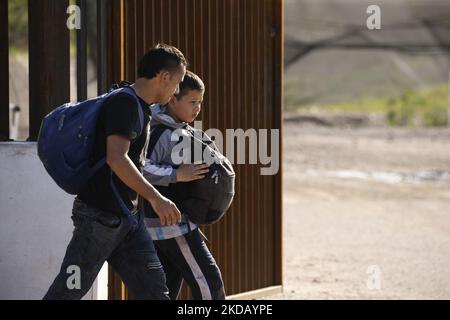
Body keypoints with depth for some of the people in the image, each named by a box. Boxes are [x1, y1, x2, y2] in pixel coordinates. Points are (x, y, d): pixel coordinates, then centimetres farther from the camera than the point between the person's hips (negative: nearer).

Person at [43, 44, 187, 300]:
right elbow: (116, 158, -27)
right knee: (69, 291, -3)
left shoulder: (140, 106, 14)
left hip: (128, 216, 10)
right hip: (100, 215, -10)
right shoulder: (125, 103, -16)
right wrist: (156, 198, -27)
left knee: (154, 289, 5)